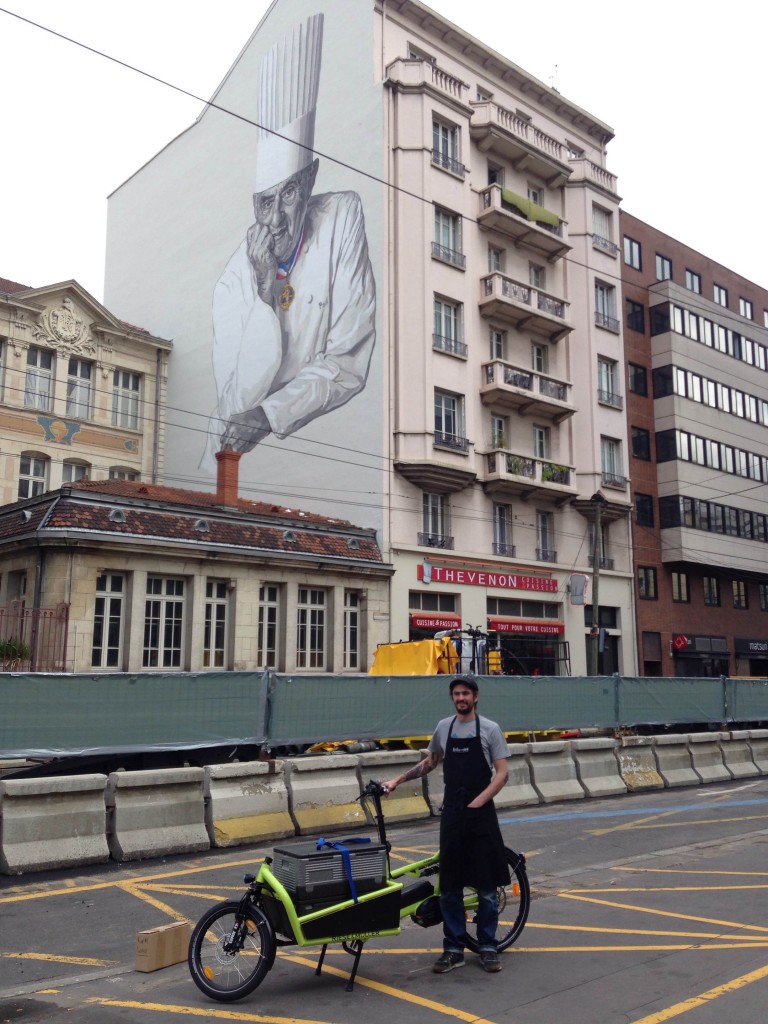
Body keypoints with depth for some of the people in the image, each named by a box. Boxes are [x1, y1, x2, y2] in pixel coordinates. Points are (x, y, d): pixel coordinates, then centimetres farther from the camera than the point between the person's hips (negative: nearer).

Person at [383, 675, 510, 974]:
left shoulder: (490, 729, -4)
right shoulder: (443, 727, 7)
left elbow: (502, 773, -7)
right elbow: (430, 762, 21)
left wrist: (477, 803, -16)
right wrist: (399, 779, 13)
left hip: (481, 814, -3)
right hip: (451, 814, 3)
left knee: (486, 887, 4)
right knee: (450, 887, 6)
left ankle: (488, 948, 16)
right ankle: (453, 949, 17)